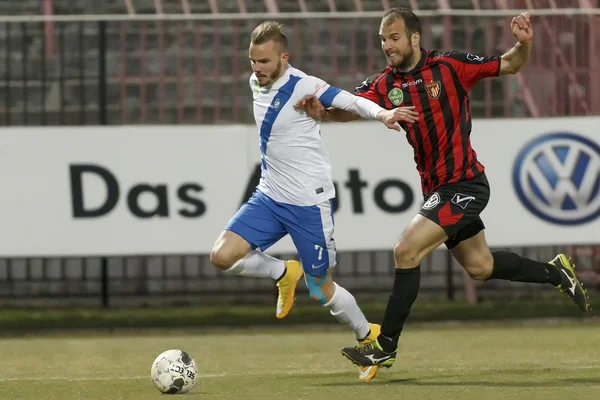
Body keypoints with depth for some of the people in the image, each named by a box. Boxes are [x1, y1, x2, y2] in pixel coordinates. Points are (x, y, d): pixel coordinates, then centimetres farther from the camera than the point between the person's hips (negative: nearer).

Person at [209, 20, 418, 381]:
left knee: (322, 290, 2)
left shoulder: (303, 87, -19)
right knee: (223, 255, -10)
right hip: (269, 198, 7)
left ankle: (370, 338, 27)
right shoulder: (257, 83, 4)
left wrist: (381, 113, -46)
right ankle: (285, 274, 15)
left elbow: (350, 101, -26)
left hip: (309, 203, -7)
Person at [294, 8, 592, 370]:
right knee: (479, 266, 19)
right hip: (436, 188, 7)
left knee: (407, 251, -17)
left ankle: (386, 346, -9)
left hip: (465, 184, -7)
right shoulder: (384, 85, 2)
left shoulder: (450, 66, -11)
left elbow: (510, 66, -2)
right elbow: (349, 108, -12)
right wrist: (322, 111, -33)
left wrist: (523, 44, -23)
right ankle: (555, 273, 42)